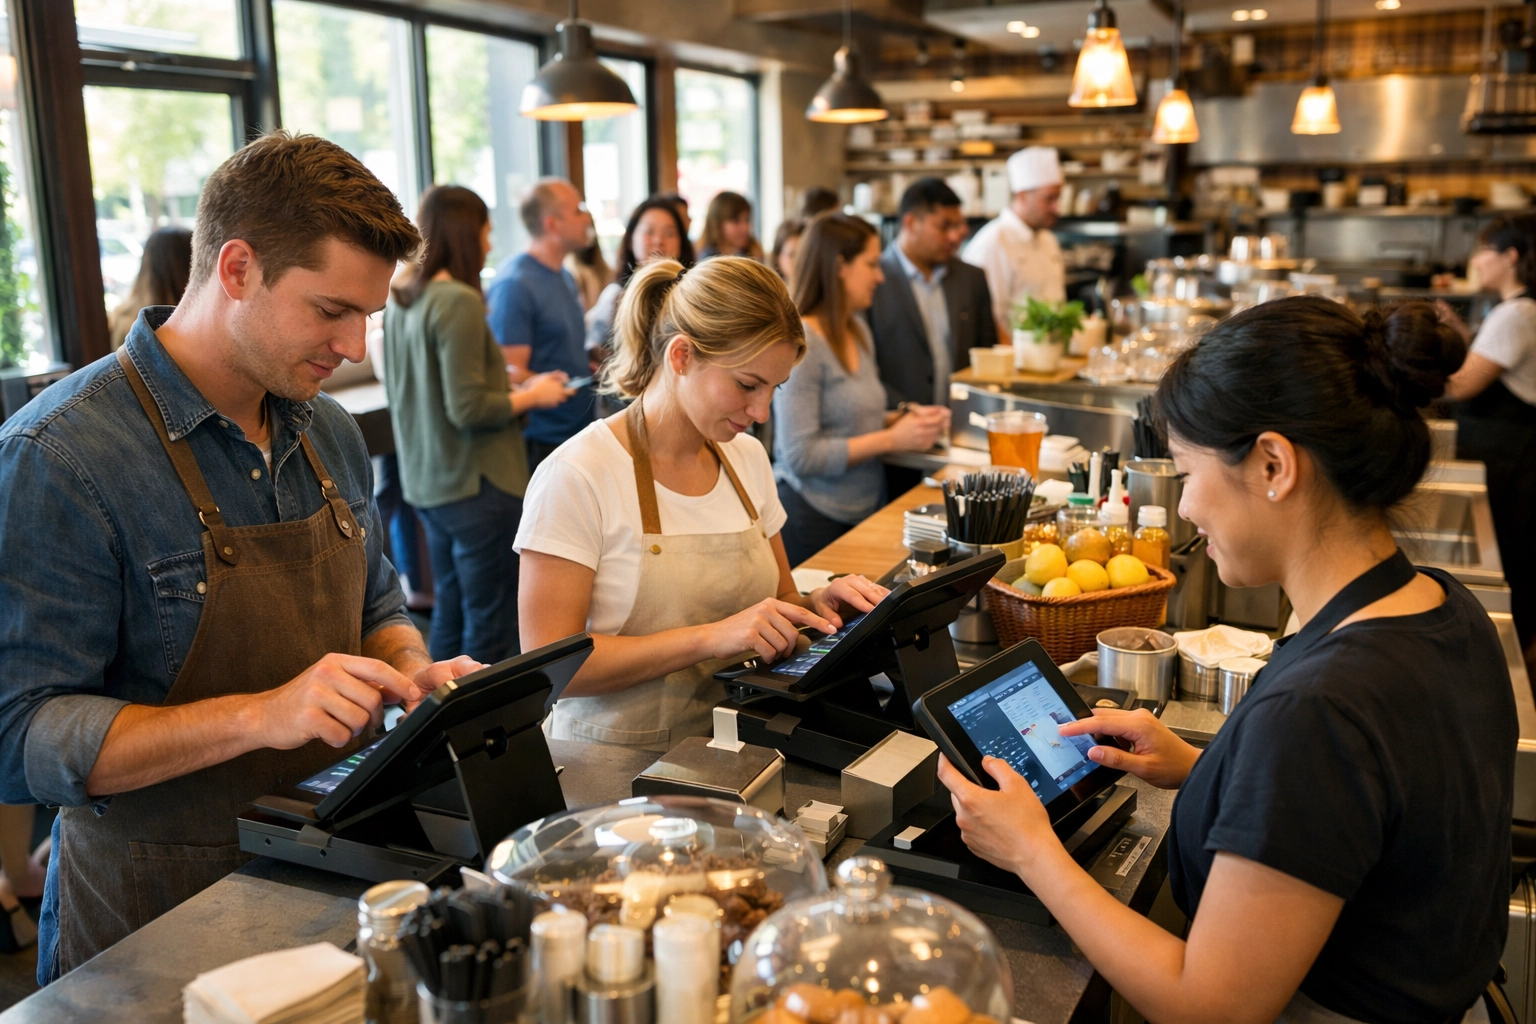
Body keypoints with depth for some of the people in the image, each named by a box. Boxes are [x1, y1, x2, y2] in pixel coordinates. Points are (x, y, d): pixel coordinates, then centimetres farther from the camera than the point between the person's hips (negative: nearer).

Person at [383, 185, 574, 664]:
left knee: (448, 618, 19)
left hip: (426, 481, 9)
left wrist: (512, 388, 17)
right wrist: (530, 397, -5)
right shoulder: (459, 302, -18)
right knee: (490, 627, 1)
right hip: (475, 484, -9)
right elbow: (468, 410, -22)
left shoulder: (400, 299, 9)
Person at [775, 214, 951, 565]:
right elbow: (800, 455, -20)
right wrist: (893, 438, -18)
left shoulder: (858, 331, 9)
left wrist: (906, 418, 1)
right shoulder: (801, 342, -17)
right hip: (813, 519, -8)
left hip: (866, 507, 8)